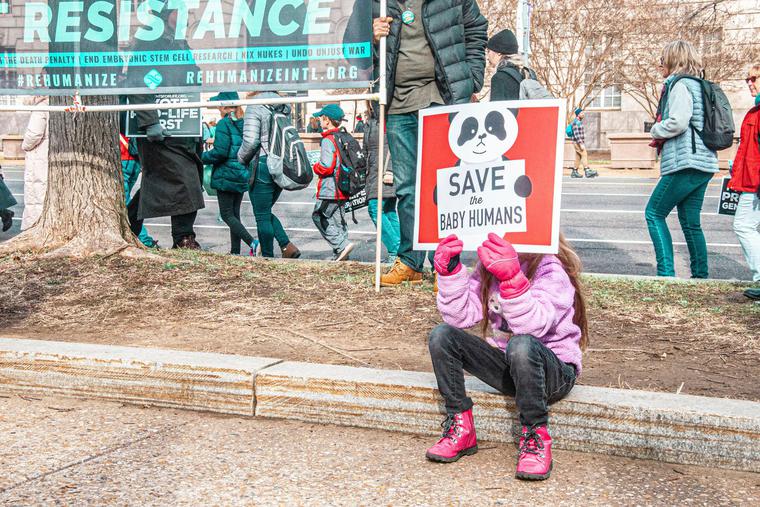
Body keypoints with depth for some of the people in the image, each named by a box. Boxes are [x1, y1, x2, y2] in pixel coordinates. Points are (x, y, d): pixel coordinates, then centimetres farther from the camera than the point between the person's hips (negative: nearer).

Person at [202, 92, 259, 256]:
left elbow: (220, 152, -20)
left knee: (227, 214, -1)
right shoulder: (244, 123, 9)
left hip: (226, 175, -7)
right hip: (242, 175, 7)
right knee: (235, 214, 13)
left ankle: (251, 242, -16)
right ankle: (235, 251, 14)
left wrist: (203, 156, -2)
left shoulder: (224, 123, -13)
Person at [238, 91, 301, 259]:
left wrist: (242, 158, 0)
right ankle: (287, 246, 6)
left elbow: (251, 141, -17)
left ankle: (268, 257, 8)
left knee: (262, 216, 3)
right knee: (266, 212, 19)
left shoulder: (255, 107, -10)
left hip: (263, 165, -7)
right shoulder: (282, 107, 12)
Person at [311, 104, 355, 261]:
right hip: (342, 188, 9)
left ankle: (342, 245, -11)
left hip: (330, 190, -9)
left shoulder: (328, 140, -15)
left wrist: (316, 167, -2)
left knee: (319, 217, -1)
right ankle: (340, 254, 16)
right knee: (338, 219, 14)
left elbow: (326, 167, -22)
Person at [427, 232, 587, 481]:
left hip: (555, 372, -6)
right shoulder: (490, 264, 3)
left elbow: (532, 327, -33)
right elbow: (461, 316, -5)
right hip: (507, 366, 6)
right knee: (441, 336, -12)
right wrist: (450, 272, -18)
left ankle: (535, 435, -22)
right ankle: (461, 428, -8)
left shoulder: (551, 269, -17)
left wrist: (512, 278, -46)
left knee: (521, 345, -40)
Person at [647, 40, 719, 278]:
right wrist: (664, 139, 13)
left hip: (685, 163, -9)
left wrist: (656, 130, -3)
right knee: (690, 222, 13)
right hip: (703, 163, 9)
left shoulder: (680, 85, -9)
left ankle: (666, 272, -7)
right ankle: (701, 275, 16)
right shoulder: (698, 86, 19)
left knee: (654, 213, -2)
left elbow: (678, 122, -23)